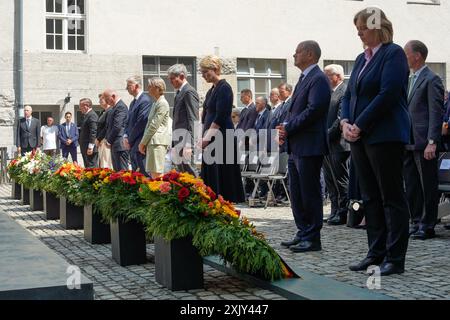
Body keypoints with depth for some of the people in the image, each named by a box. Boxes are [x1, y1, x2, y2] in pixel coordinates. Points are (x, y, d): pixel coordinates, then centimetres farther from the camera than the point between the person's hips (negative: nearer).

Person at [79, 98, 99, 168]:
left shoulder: (92, 115, -13)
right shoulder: (87, 115, 19)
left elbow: (93, 132, -20)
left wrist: (90, 147, -23)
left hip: (90, 149, -11)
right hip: (85, 149, 11)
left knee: (92, 167, -9)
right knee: (87, 167, 11)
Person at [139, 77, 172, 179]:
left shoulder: (162, 103, -9)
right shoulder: (155, 103, 20)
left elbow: (154, 125, -13)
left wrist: (143, 142, -9)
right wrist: (144, 142, 13)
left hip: (158, 141, -10)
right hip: (152, 141, 10)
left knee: (156, 173, -13)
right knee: (152, 173, 8)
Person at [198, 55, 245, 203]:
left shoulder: (224, 88, -11)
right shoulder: (211, 91, 17)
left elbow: (220, 117, -17)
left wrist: (207, 137, -18)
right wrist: (204, 137, 10)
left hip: (222, 139, -9)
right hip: (210, 140, 9)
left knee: (222, 178, -6)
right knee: (210, 178, 8)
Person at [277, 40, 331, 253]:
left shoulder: (318, 79, -12)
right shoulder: (304, 78, 19)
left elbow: (313, 110, -21)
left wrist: (288, 128, -15)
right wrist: (286, 129, 4)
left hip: (309, 147, -10)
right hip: (296, 147, 10)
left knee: (310, 193, -4)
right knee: (296, 193, 14)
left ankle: (312, 239, 4)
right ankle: (303, 234, 23)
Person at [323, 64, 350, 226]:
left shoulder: (345, 91, -10)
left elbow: (341, 118, -18)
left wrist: (328, 135, -17)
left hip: (338, 144, -9)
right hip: (326, 145, 9)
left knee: (341, 181, -2)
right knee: (330, 181, 12)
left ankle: (343, 214, 4)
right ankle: (335, 212, 19)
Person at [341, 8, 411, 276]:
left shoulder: (393, 53, -8)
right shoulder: (362, 58, 17)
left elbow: (387, 94, -17)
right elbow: (350, 95, 18)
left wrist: (359, 125, -16)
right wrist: (346, 122, 0)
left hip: (385, 136, -8)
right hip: (360, 136, 8)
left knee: (392, 198, -3)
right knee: (370, 198, 11)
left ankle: (395, 259, 3)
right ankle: (377, 253, 19)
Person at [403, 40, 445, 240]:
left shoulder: (431, 80, -8)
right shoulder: (410, 80, 17)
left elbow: (436, 113, -14)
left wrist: (432, 143, -20)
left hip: (423, 143, -8)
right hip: (408, 143, 9)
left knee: (428, 186, -1)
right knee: (412, 186, 12)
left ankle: (427, 226, 5)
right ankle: (416, 222, 20)